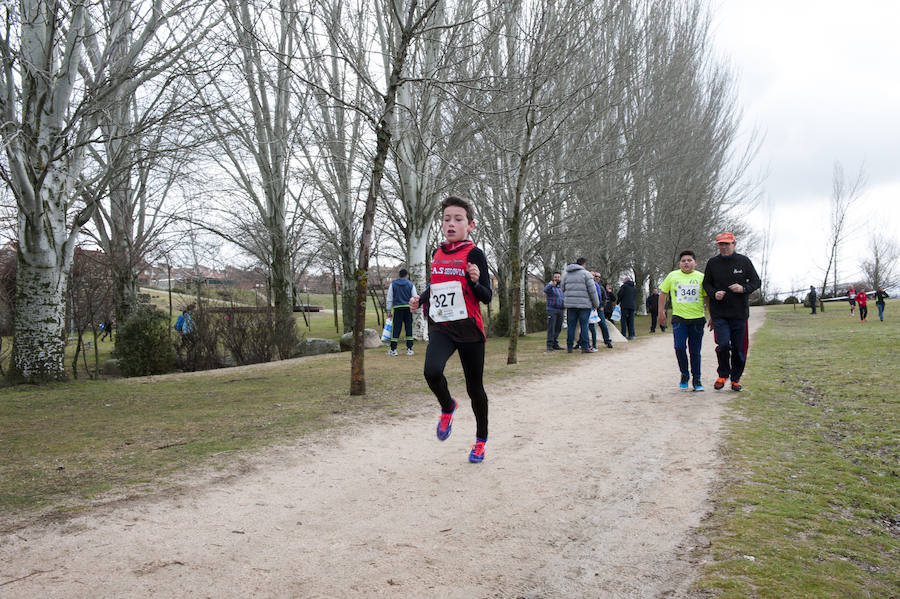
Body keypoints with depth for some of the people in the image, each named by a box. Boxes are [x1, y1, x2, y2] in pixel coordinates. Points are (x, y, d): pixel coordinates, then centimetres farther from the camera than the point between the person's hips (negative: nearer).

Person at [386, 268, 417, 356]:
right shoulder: (411, 284, 4)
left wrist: (389, 311, 10)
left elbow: (389, 298, 6)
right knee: (409, 328, 7)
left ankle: (393, 349, 0)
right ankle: (409, 349, 7)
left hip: (397, 308, 0)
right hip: (408, 308, 0)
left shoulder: (393, 284, 6)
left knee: (396, 328, 1)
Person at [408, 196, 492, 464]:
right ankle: (447, 407, 9)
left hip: (469, 330, -3)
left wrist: (475, 281, -28)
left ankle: (481, 439, 31)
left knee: (474, 388, 8)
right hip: (440, 327, 3)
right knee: (432, 371, -24)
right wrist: (420, 299, 10)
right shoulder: (437, 254, 8)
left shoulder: (474, 254, -8)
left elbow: (487, 297, -10)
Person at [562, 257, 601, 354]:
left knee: (571, 326, 7)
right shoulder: (586, 274, -3)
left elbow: (563, 289, 18)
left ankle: (569, 347, 8)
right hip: (584, 304, -5)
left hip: (570, 304, 5)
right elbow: (592, 290, -6)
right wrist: (596, 304, 2)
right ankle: (584, 347, -1)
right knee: (584, 326, 0)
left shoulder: (566, 275, 15)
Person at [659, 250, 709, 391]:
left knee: (695, 352, 5)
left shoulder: (701, 277, 3)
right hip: (679, 317, 0)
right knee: (679, 347, -12)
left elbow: (707, 298, 10)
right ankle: (684, 374, 10)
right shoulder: (672, 276, 3)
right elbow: (663, 293, 12)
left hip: (697, 318, 0)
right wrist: (661, 312, 9)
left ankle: (696, 379, 18)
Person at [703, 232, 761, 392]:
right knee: (723, 344, -14)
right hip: (719, 313, -1)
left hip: (739, 313, 1)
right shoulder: (712, 263, 4)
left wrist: (743, 288, -14)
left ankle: (736, 378, 24)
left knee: (739, 348, 5)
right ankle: (723, 374, 10)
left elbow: (756, 282, 6)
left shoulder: (743, 261, 3)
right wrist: (714, 294, -9)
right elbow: (706, 284, 12)